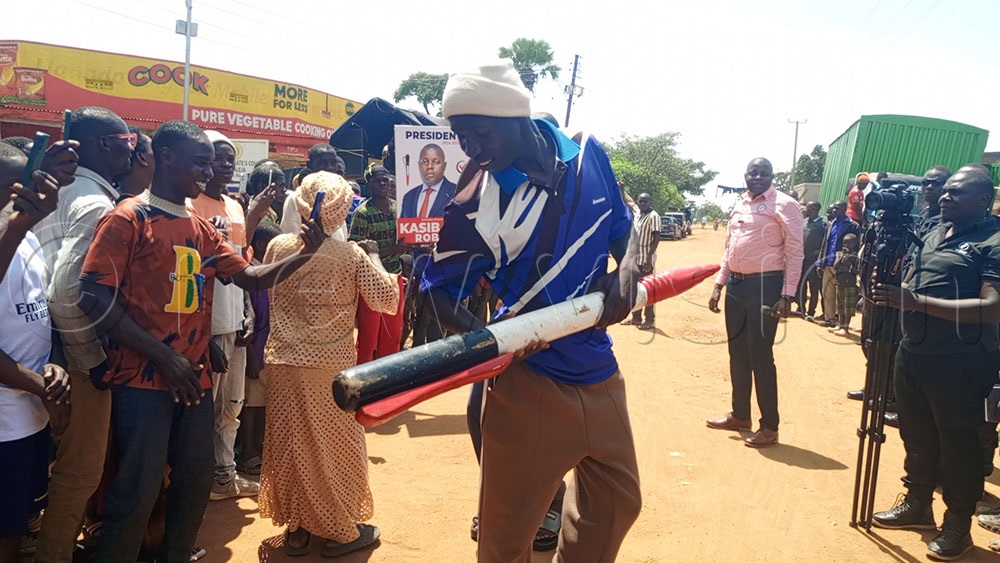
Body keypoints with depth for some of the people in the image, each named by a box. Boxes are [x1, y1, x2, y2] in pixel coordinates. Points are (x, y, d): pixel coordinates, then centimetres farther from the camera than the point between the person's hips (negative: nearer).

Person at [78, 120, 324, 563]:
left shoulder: (202, 230, 13)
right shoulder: (128, 218, -6)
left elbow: (252, 278, 12)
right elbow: (96, 298, -13)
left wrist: (305, 254, -6)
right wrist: (163, 356, -16)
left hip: (194, 377, 7)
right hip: (142, 379, -6)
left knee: (197, 479, 13)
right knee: (139, 489, -4)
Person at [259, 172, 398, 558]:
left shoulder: (277, 246, -2)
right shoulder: (352, 255, -12)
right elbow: (388, 300, -8)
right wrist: (374, 257, 3)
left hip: (282, 362, 3)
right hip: (330, 365, -3)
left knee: (288, 443, 15)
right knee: (334, 446, 10)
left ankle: (296, 526, 26)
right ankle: (340, 530, 21)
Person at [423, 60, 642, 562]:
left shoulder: (588, 154, -3)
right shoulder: (477, 206, -16)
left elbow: (621, 226, 11)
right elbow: (441, 291, -8)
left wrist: (626, 268, -10)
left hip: (599, 371, 5)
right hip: (530, 381, -5)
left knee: (618, 503, 20)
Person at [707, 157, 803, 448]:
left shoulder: (784, 205, -8)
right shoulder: (740, 206, 14)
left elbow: (795, 252, -11)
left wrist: (787, 295, -17)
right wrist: (719, 284, 14)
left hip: (764, 285, -7)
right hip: (736, 284, 7)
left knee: (760, 355, -3)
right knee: (738, 352, 14)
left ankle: (770, 426, 8)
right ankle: (740, 415, 28)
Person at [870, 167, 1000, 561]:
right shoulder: (934, 235, 13)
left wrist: (919, 302, -28)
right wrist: (891, 294, -3)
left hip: (960, 362, -7)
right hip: (913, 352, 8)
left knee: (958, 444, 4)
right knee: (916, 435, 18)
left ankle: (958, 526, 19)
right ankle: (917, 505, 34)